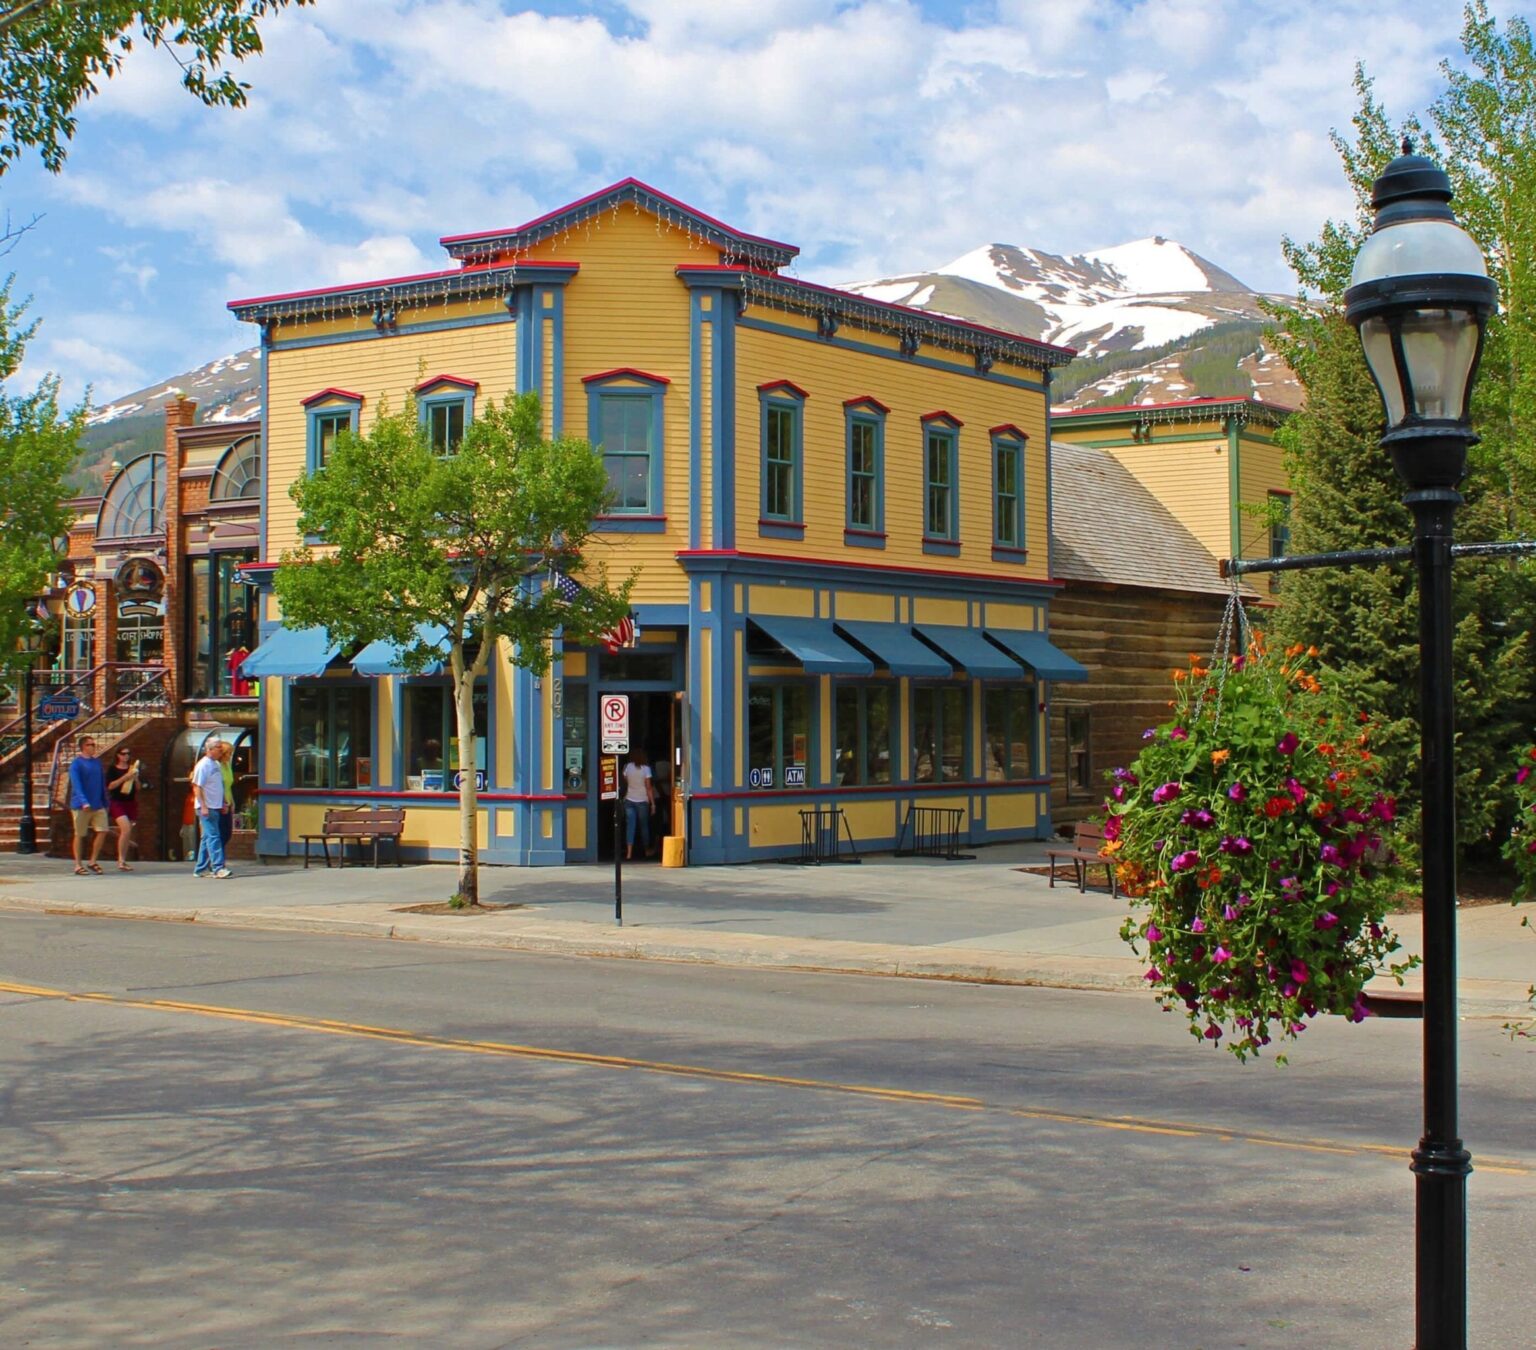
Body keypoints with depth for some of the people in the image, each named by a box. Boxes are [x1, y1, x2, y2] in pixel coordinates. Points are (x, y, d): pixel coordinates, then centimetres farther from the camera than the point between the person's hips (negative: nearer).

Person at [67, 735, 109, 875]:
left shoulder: (97, 762, 13)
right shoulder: (76, 763, -6)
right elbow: (76, 785, -16)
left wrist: (105, 803, 15)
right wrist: (83, 802, -28)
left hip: (98, 806, 5)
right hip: (81, 806, -5)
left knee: (102, 831, -3)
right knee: (80, 835, 1)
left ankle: (93, 862, 10)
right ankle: (78, 865, 9)